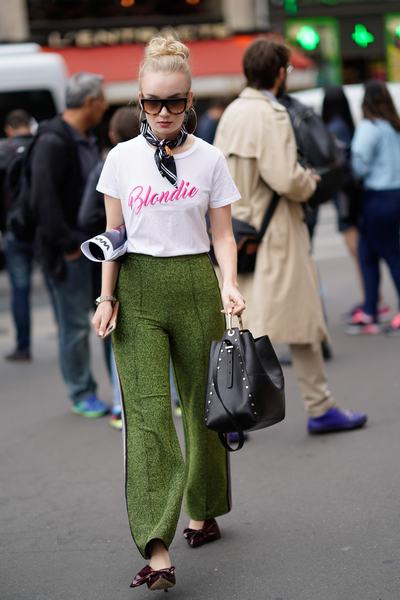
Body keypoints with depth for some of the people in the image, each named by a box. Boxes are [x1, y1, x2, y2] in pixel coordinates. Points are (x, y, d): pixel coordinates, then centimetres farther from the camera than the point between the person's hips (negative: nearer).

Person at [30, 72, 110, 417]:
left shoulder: (87, 141, 15)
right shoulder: (53, 142, -14)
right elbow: (43, 197, -20)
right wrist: (67, 243, -19)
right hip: (70, 250, -9)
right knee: (75, 325, 1)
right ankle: (82, 395, 12)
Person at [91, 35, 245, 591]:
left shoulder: (210, 159, 2)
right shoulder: (122, 158, 3)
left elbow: (222, 233, 3)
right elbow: (114, 235, 7)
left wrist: (230, 283, -13)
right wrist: (107, 297, 1)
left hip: (195, 283, 1)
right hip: (139, 288, 0)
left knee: (204, 404, 8)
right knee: (147, 412, -9)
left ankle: (203, 510, 32)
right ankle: (157, 550, -13)